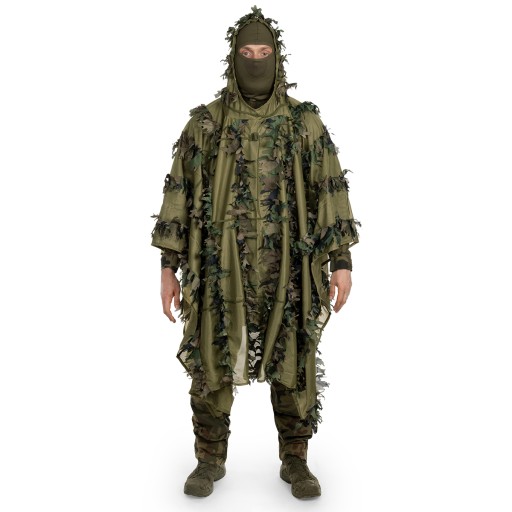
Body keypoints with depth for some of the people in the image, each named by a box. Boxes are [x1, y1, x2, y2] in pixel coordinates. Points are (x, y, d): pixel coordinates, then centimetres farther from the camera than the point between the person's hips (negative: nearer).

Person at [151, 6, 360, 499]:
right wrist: (168, 267, -1)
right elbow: (179, 195, 3)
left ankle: (295, 462, 21)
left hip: (286, 270, 0)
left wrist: (342, 262, -5)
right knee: (212, 365, 3)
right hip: (221, 268, 0)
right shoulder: (205, 123, 3)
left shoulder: (305, 122, 4)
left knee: (294, 366, 4)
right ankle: (210, 461, 22)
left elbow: (331, 192, 2)